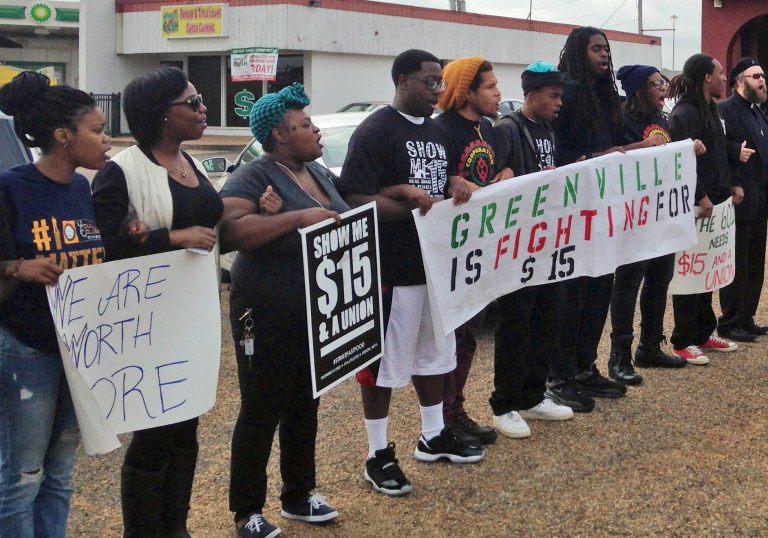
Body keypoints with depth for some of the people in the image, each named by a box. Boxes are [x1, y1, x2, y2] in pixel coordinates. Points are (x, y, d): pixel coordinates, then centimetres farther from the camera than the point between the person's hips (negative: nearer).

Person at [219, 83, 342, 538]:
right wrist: (297, 217, -31)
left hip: (319, 313, 8)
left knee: (305, 408, 17)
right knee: (262, 412, 2)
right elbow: (231, 231, -29)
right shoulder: (253, 177, -14)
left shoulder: (321, 174, 12)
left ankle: (299, 495, 31)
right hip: (270, 316, -8)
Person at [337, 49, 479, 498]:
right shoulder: (376, 132, -13)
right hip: (392, 268, -8)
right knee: (385, 360, 0)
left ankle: (434, 436, 34)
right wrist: (411, 206, -28)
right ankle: (379, 455, 11)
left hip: (436, 262, 8)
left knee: (434, 351, 19)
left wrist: (457, 187, -1)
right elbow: (356, 200, -20)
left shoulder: (438, 132, 12)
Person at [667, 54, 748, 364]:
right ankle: (683, 341, 4)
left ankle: (704, 332, 24)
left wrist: (730, 186, 12)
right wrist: (701, 197, -21)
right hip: (694, 205, -9)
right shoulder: (684, 113, -15)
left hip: (715, 201, 9)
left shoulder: (711, 109, 15)